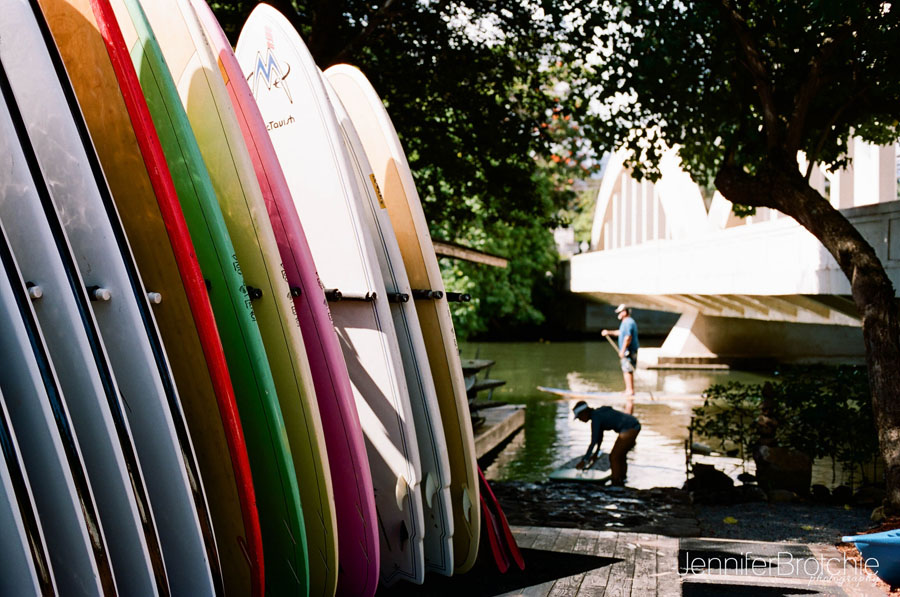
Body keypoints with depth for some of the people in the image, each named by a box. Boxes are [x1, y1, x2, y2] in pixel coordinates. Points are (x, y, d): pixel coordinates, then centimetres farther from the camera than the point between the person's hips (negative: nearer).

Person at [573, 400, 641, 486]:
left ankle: (615, 486, -1)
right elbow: (600, 435, 25)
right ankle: (621, 483, 26)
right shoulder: (599, 413, 14)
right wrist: (596, 453, 34)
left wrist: (584, 460, -9)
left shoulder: (595, 418, -13)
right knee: (620, 456, 20)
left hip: (629, 429, -10)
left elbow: (593, 441, -14)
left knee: (614, 457, -3)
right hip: (635, 426, 10)